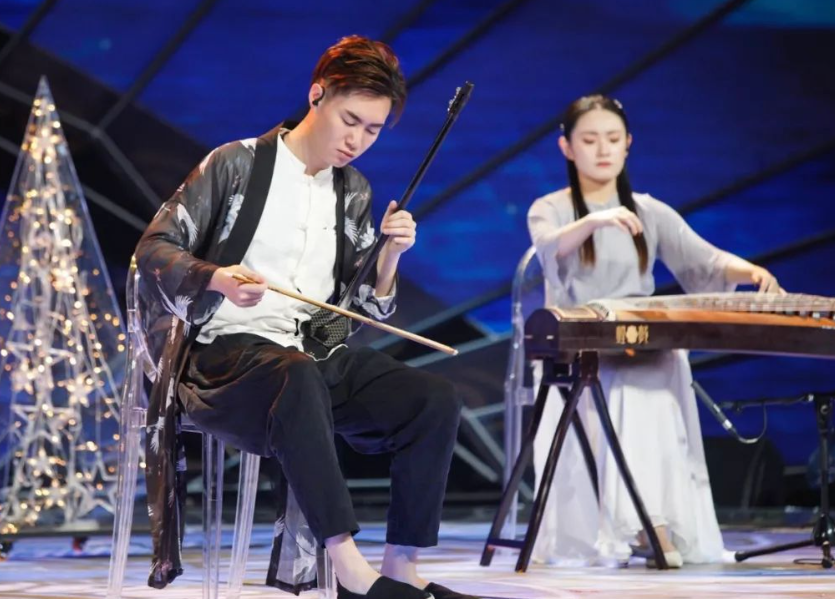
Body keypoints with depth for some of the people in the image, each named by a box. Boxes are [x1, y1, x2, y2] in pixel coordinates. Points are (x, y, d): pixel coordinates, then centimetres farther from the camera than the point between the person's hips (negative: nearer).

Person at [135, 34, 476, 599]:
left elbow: (368, 309, 16)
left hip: (317, 355, 6)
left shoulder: (354, 192, 16)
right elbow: (154, 250, -4)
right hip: (227, 350, -6)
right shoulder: (237, 165, 0)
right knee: (299, 377, -41)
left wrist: (389, 255, -4)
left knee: (436, 399, -19)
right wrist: (218, 278, -22)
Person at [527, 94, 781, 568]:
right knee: (601, 391, -35)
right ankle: (591, 534, -33)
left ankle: (654, 521, -36)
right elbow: (551, 250, -19)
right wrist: (594, 220, -41)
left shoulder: (651, 212, 13)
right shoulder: (549, 210, 5)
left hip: (642, 348, 2)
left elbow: (702, 260, -2)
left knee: (663, 368, -33)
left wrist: (750, 271, -24)